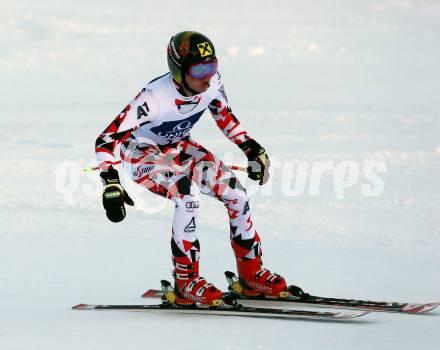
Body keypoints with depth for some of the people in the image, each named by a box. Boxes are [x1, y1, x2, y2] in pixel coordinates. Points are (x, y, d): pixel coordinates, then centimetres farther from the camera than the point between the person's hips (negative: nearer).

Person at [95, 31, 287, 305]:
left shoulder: (212, 82, -20)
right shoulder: (155, 97, -37)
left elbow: (224, 116, 4)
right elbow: (106, 140, -36)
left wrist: (253, 149, 1)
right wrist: (111, 185, -46)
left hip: (179, 147, 6)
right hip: (141, 153, -6)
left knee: (237, 194, -6)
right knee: (189, 195, -31)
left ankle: (252, 275, 12)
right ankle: (186, 283, -18)